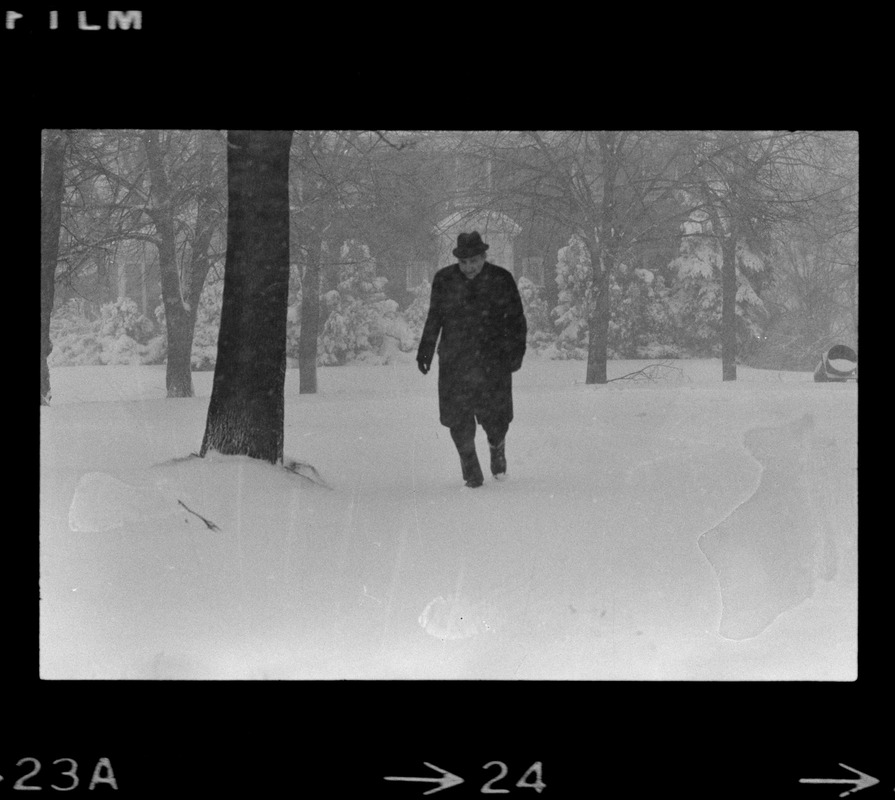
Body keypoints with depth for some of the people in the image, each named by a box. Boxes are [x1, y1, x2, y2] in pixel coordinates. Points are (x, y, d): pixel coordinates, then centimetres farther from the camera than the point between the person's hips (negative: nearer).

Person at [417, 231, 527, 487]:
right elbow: (434, 318, 14)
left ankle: (497, 448, 31)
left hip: (493, 358, -1)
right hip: (454, 359, 1)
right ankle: (470, 466, 13)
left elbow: (516, 319, 5)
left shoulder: (501, 279, 0)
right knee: (458, 417, -5)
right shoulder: (444, 280, 3)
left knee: (494, 416, -2)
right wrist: (425, 349, 10)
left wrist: (516, 351, -3)